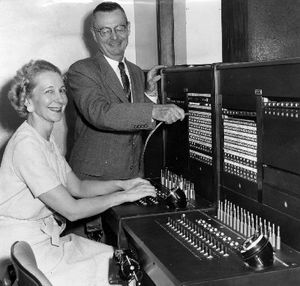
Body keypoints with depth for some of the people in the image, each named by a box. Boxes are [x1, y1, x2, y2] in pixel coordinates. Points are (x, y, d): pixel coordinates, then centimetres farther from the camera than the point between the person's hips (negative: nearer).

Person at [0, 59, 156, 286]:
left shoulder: (46, 139, 8)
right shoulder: (26, 146, -23)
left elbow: (77, 187, 11)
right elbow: (71, 210, -23)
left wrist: (122, 184, -1)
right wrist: (124, 196, -15)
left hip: (47, 237, 9)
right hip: (25, 245, -9)